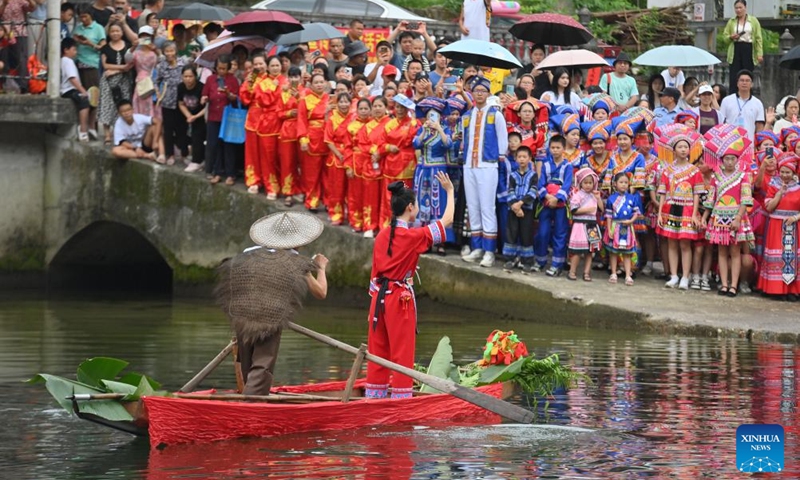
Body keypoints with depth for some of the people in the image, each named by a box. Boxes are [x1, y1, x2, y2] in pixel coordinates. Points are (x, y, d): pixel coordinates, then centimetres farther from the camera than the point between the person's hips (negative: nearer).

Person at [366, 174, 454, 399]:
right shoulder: (413, 236, -12)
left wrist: (375, 301, 17)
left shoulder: (382, 235, 7)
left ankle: (374, 396, 13)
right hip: (401, 298, -6)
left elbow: (375, 273, 11)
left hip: (379, 296, 6)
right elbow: (447, 220, -4)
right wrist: (449, 191, 9)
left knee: (377, 352, 9)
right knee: (402, 353, -1)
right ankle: (401, 397, -1)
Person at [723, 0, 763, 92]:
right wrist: (731, 37, -11)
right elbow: (724, 36, 13)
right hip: (735, 49, 1)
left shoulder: (753, 21, 5)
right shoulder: (731, 22, 11)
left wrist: (760, 54, -8)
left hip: (748, 50, -1)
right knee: (734, 78, -4)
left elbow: (759, 38, 1)